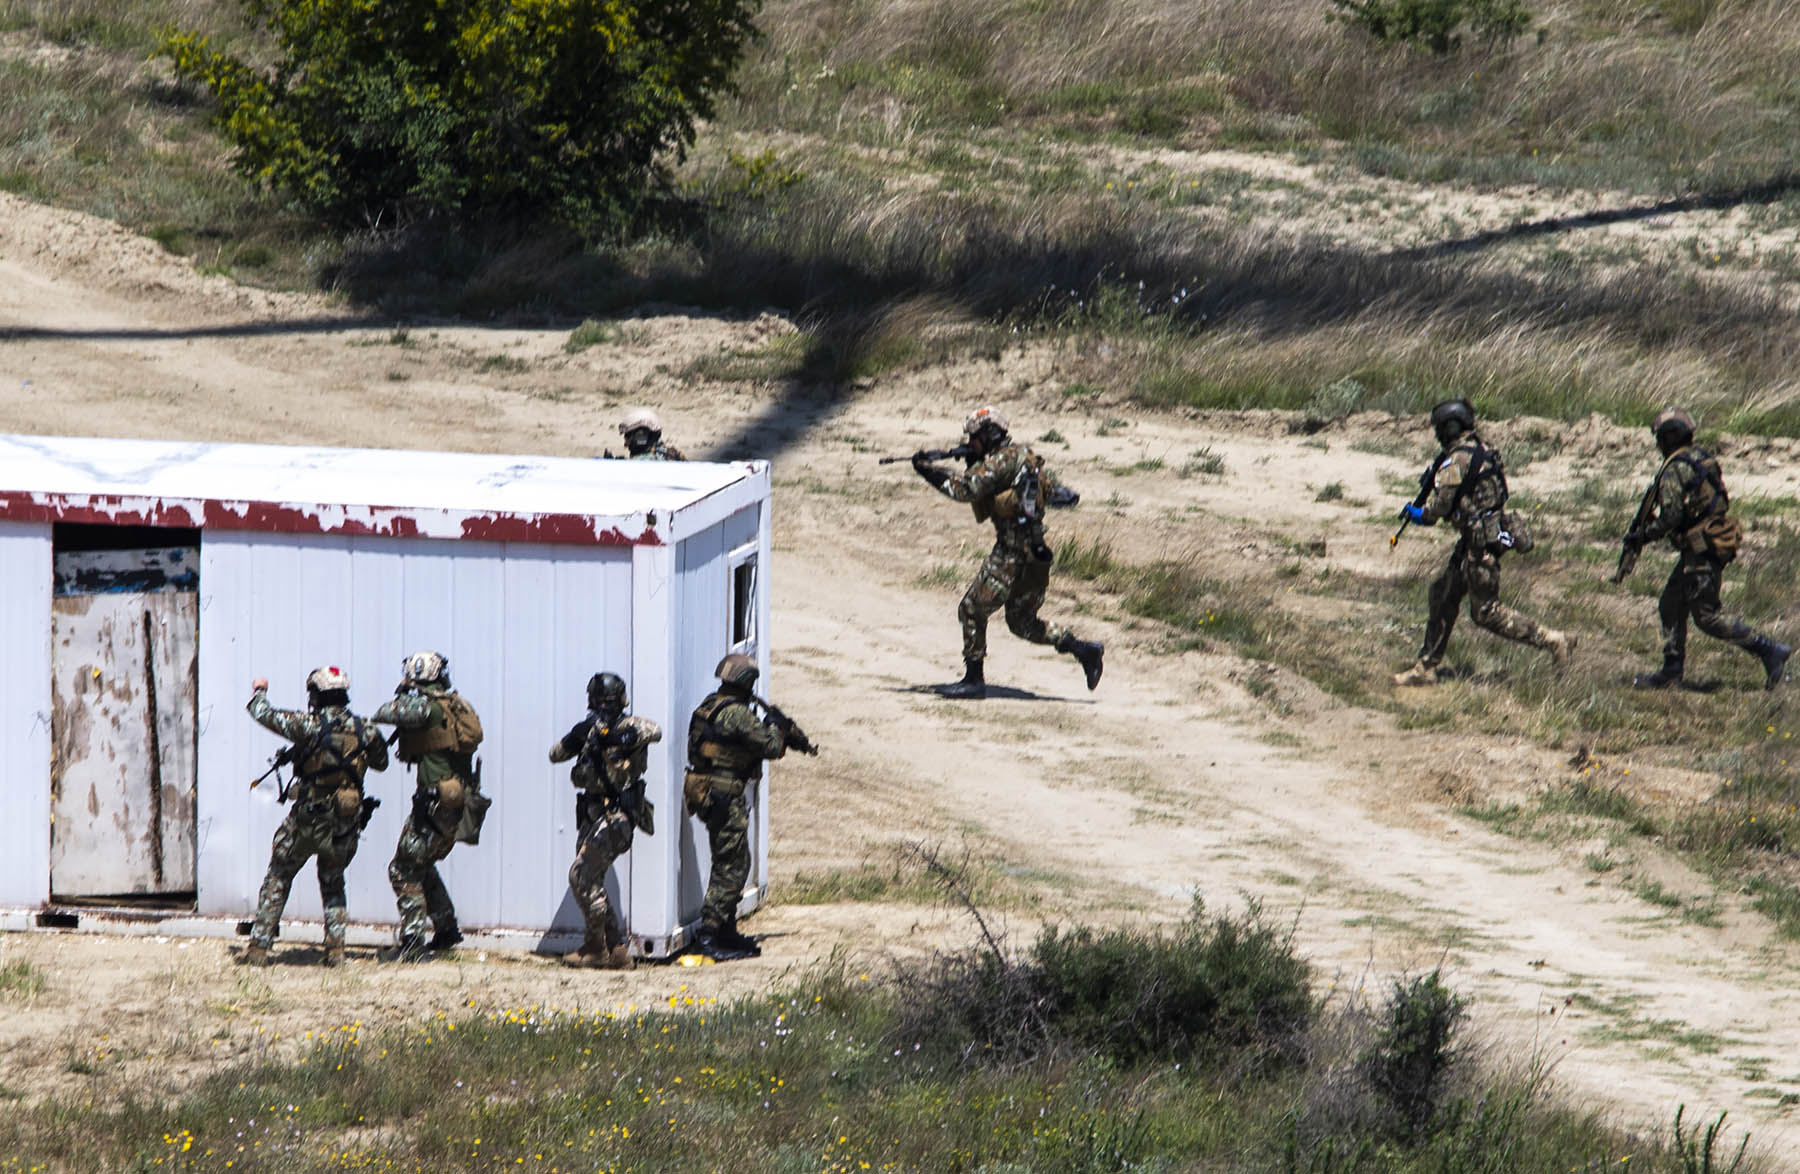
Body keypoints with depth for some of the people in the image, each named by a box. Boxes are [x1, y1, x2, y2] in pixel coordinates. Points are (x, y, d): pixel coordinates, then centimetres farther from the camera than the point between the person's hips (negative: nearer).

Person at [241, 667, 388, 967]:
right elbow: (381, 762, 16)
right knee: (333, 883, 22)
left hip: (307, 819, -4)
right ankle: (335, 947, 10)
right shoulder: (365, 731, -2)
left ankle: (259, 947, 7)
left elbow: (265, 715, -2)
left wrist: (258, 692, 19)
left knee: (278, 879, 11)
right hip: (347, 823, 4)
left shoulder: (309, 725, -13)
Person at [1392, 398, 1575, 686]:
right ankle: (1426, 668, 21)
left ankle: (1554, 641, -2)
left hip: (1480, 541, -10)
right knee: (1443, 596, 15)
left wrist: (1418, 514, 5)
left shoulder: (1457, 459, -18)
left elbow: (1441, 504, -17)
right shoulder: (1483, 451, 11)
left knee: (1486, 611, -3)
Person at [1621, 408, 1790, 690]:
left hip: (1701, 550, -10)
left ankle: (1768, 650, -7)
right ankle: (1672, 669, 20)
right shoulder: (1703, 460, 12)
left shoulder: (1675, 470, -17)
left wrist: (1641, 537, -7)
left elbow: (1670, 517, -22)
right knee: (1671, 606, 16)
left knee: (1707, 615, -5)